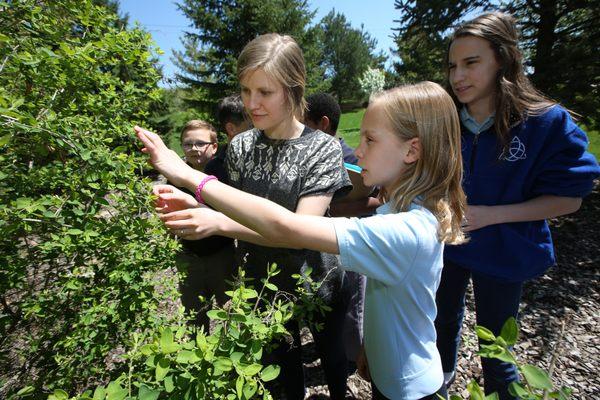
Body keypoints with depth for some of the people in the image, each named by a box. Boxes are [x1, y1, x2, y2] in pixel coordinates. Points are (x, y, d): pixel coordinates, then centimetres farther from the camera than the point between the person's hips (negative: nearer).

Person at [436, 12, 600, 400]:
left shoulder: (546, 122, -17)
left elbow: (568, 197, -14)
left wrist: (489, 215, -25)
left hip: (502, 254, -3)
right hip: (446, 245, 4)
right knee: (444, 323, 25)